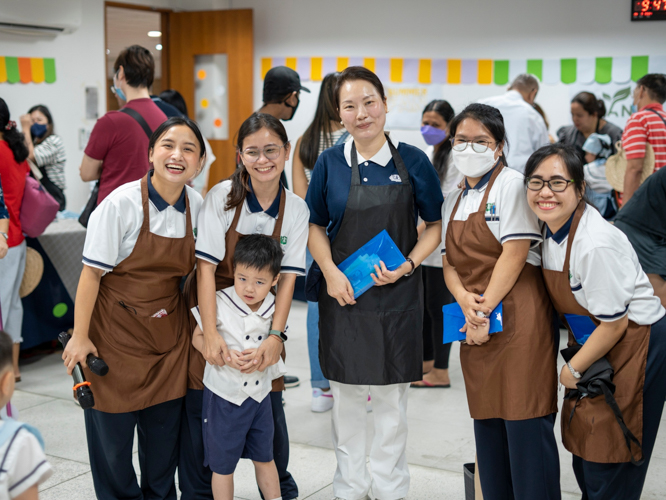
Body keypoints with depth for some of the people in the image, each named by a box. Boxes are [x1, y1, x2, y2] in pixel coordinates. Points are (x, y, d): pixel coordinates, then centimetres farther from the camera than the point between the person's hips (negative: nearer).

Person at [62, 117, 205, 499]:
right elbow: (92, 273, -13)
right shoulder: (121, 204, -17)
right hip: (117, 329, -4)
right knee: (112, 428, 5)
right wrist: (80, 337, -13)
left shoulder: (197, 205, -2)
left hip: (170, 332, 4)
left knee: (165, 428, 11)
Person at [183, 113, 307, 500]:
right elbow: (206, 265, -16)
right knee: (200, 405, 0)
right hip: (212, 312, -2)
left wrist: (276, 335, -20)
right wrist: (211, 334, -25)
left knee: (270, 406, 6)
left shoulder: (296, 209, -4)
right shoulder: (223, 196, -12)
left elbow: (288, 276, -7)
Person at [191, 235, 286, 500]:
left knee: (265, 457, 19)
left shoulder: (274, 308, -7)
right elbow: (198, 337, -8)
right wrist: (225, 355, -24)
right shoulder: (218, 304, -17)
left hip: (259, 393, 3)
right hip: (224, 395, -3)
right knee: (223, 463, 11)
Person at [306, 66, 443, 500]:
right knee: (346, 398, 11)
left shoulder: (413, 162, -5)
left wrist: (408, 265, -12)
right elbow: (316, 225, 7)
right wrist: (330, 272, -8)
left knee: (391, 399, 9)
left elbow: (435, 225, 3)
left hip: (397, 295, -1)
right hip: (343, 293, 1)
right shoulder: (330, 163, -1)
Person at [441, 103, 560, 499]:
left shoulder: (511, 184, -3)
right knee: (487, 422, 9)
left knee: (525, 423, -7)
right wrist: (464, 299, -8)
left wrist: (486, 309, -13)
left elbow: (515, 252, -11)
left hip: (517, 319, -7)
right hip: (476, 322, 7)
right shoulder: (454, 200, 18)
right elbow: (449, 262, 13)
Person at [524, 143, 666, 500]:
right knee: (585, 455, 16)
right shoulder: (549, 227, -3)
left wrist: (572, 369, -8)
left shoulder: (595, 245, -29)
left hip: (636, 346, -8)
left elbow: (613, 324, -21)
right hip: (592, 343, 9)